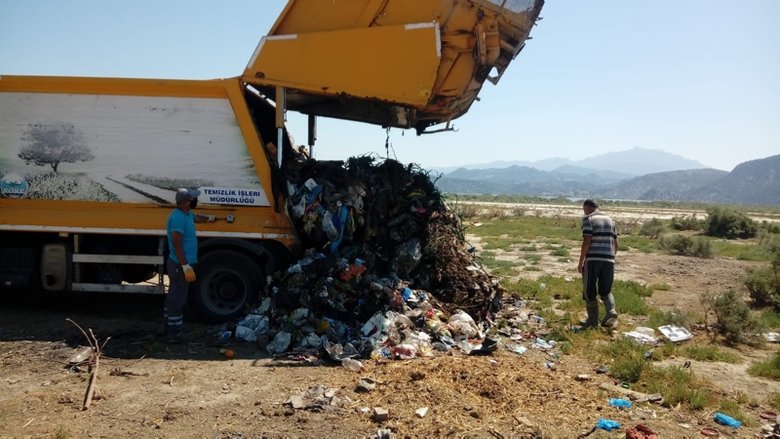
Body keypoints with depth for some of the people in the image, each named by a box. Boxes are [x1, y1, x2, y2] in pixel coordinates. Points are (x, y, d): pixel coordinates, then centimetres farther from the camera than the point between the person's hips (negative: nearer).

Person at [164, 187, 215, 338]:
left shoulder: (187, 214, 10)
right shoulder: (178, 218, -22)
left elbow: (196, 217, 38)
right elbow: (177, 244, -26)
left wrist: (208, 218, 26)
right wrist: (186, 266, -27)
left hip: (181, 264, 11)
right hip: (180, 265, -11)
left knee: (174, 297, 17)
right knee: (177, 298, -4)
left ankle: (171, 328, 27)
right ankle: (174, 331, 2)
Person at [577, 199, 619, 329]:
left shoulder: (588, 219, -3)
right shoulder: (610, 220, 16)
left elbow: (586, 242, -12)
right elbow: (615, 244, 14)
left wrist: (580, 262, -7)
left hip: (592, 259, -5)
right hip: (609, 260, 5)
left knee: (590, 291, 7)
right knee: (605, 291, 15)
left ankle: (593, 320, 10)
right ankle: (611, 312, -8)